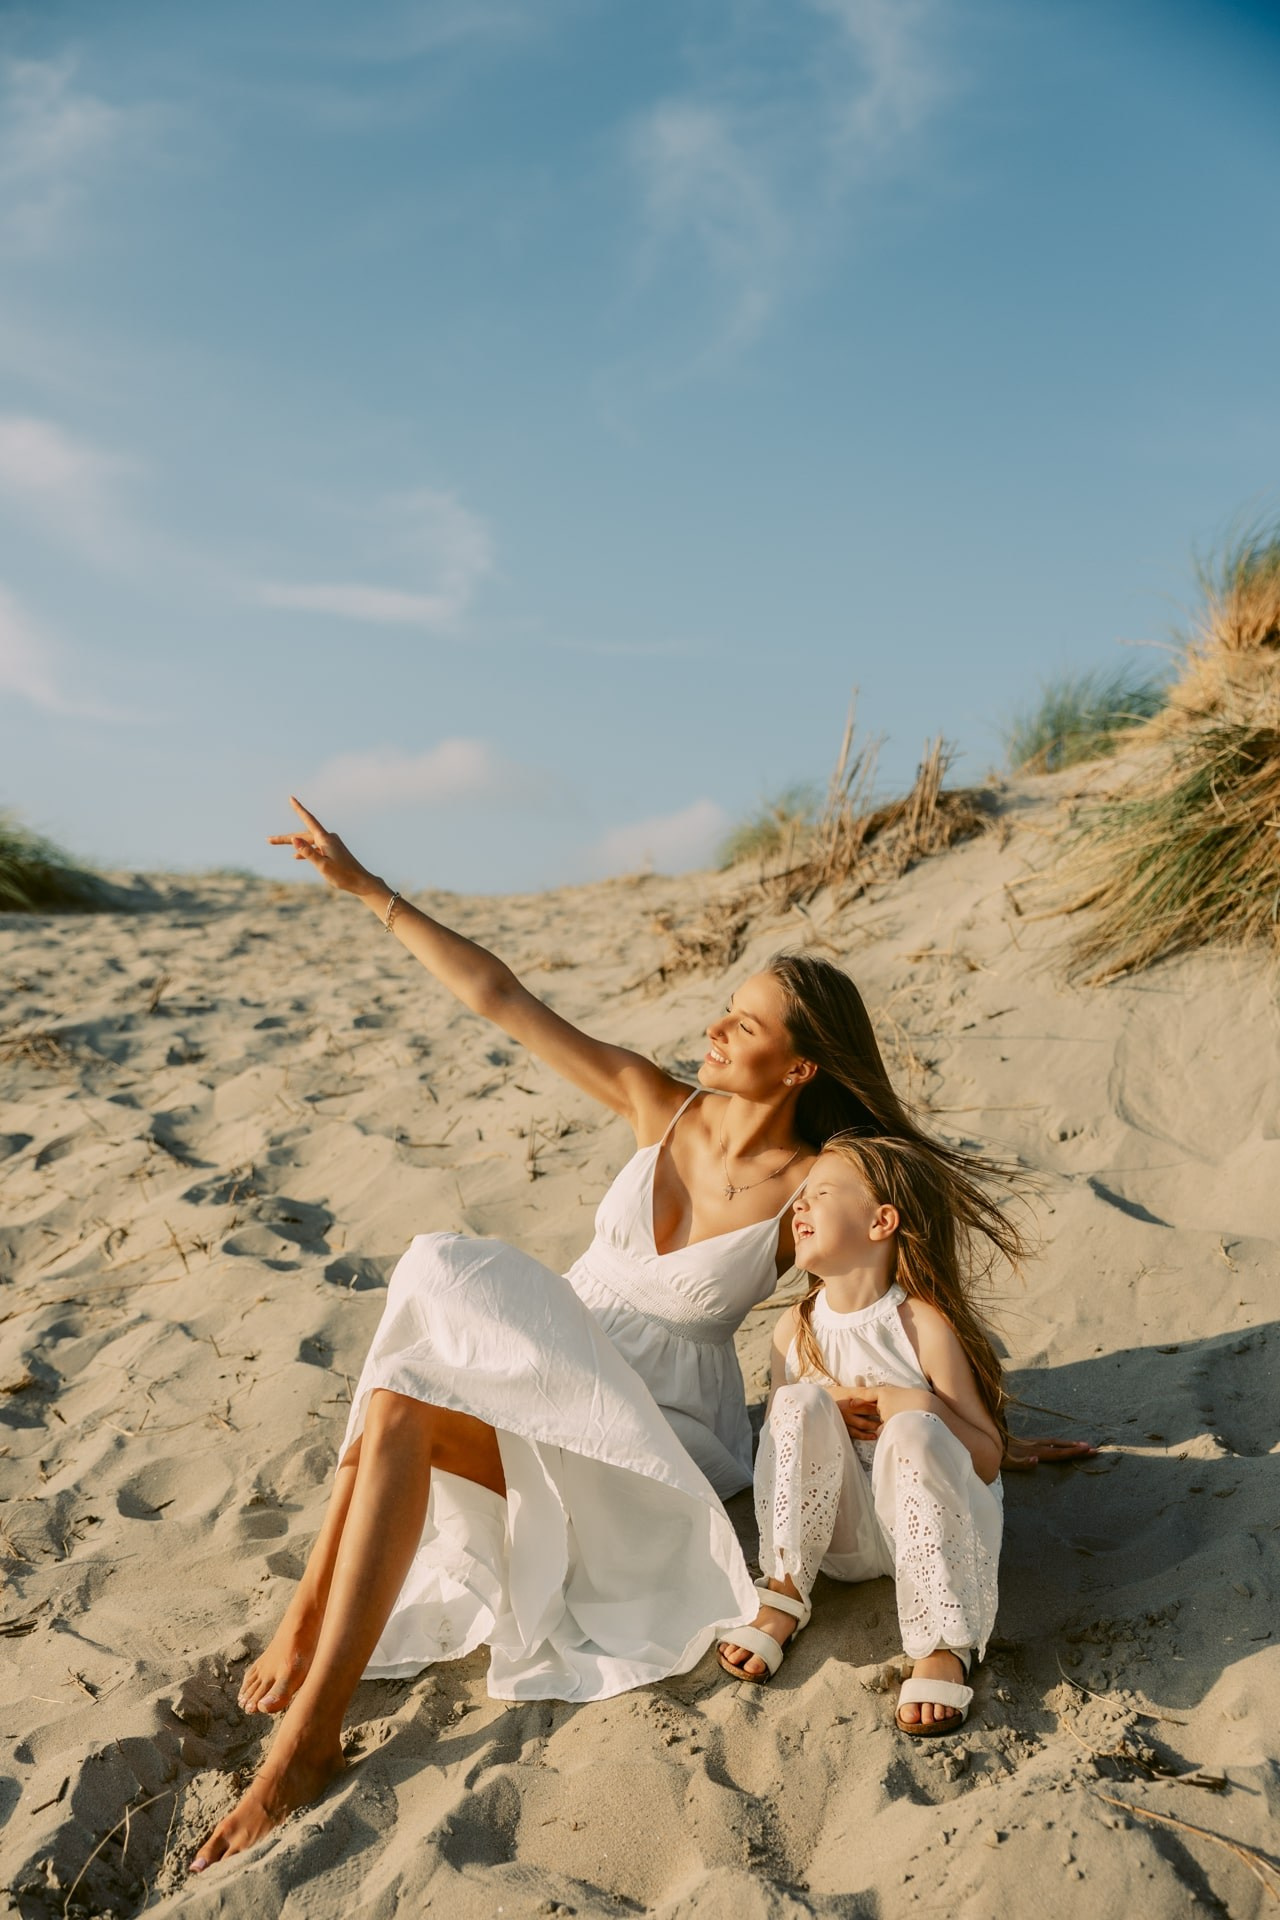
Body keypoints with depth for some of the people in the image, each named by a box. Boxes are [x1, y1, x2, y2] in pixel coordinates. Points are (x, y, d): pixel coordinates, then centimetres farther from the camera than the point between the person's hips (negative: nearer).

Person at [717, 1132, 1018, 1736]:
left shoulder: (924, 1324, -13)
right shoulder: (795, 1329, 0)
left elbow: (987, 1460, -10)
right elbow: (780, 1435, 11)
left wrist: (920, 1405, -26)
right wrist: (824, 1416, -10)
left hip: (932, 1524, -3)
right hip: (843, 1533, 3)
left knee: (912, 1432, -34)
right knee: (802, 1402, -21)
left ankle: (944, 1648, -30)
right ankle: (783, 1597, -14)